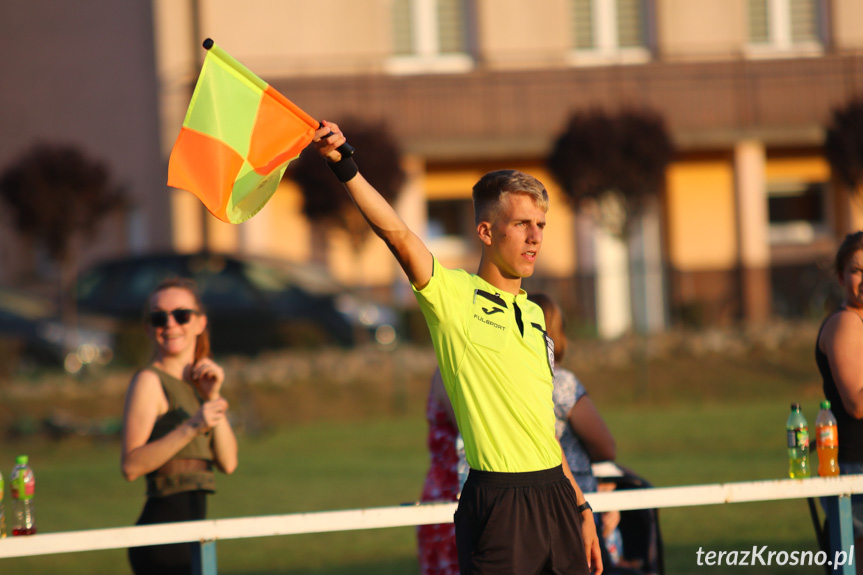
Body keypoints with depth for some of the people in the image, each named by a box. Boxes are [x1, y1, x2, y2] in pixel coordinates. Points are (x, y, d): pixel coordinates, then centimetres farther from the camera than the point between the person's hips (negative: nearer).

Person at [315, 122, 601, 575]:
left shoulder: (534, 316, 17)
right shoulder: (454, 296, -3)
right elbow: (397, 235, -20)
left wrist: (580, 507, 21)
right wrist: (343, 166, -32)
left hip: (555, 494, 7)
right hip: (498, 501, -7)